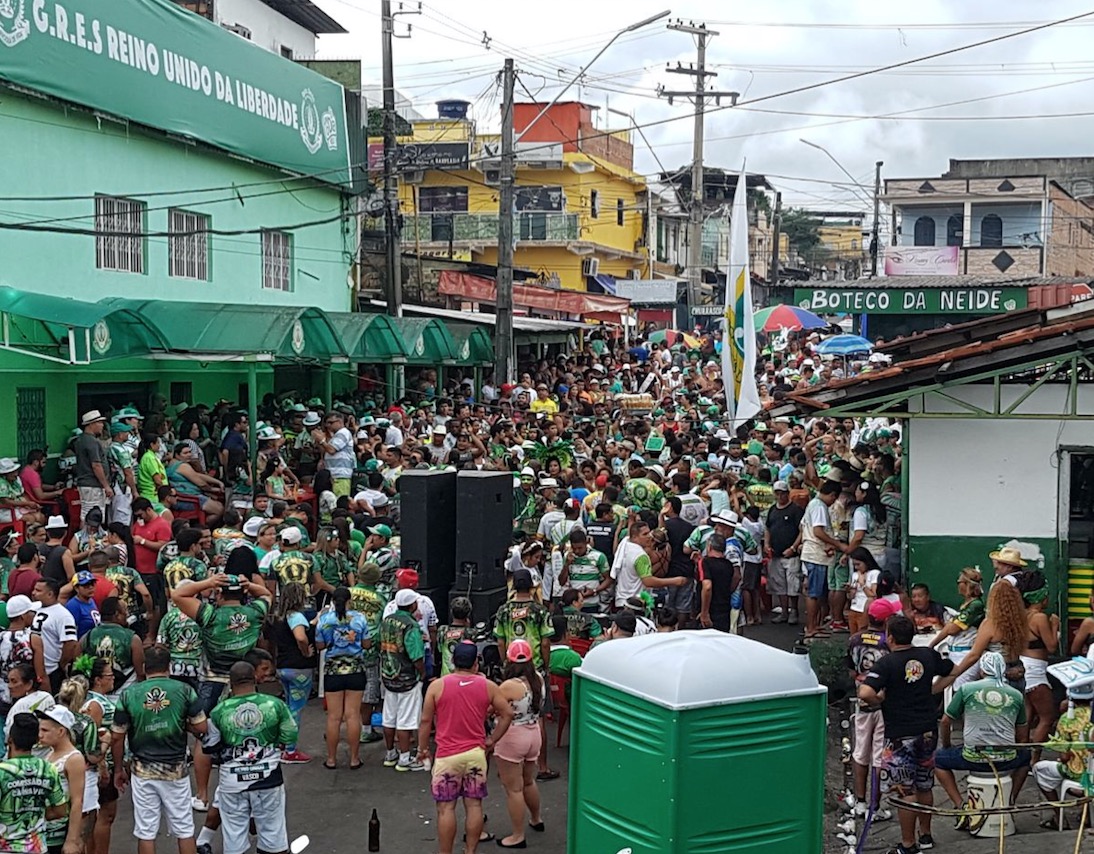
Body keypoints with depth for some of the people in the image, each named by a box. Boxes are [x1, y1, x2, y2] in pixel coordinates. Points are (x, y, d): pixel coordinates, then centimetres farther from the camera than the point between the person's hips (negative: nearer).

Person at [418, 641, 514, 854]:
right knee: (474, 805, 10)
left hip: (447, 756, -2)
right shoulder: (487, 686, 0)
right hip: (476, 753, 2)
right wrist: (492, 740, 13)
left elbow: (426, 720, -2)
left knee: (446, 808, 3)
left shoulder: (437, 686, -6)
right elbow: (507, 714, 5)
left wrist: (422, 748, 9)